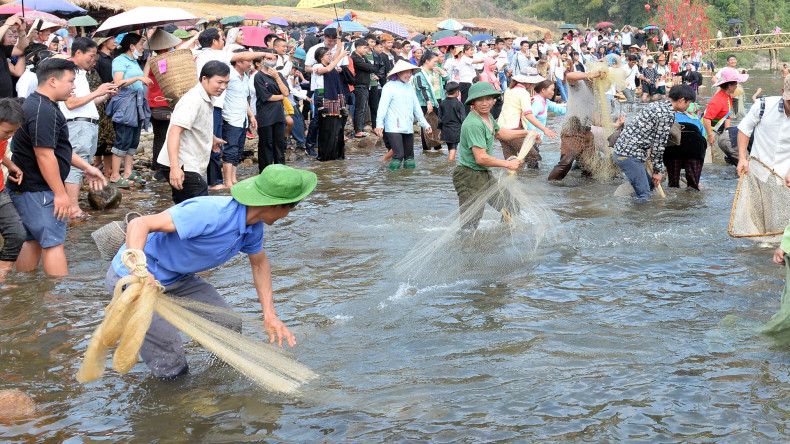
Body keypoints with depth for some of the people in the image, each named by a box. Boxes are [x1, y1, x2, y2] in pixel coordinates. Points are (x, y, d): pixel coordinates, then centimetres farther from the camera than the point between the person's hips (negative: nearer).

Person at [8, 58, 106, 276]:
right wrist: (60, 193, -21)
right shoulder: (43, 111, -21)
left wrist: (86, 167, 20)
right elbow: (44, 155, -25)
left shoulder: (37, 104, 15)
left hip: (28, 188, 11)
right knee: (53, 243, -7)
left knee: (33, 240, 16)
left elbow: (57, 147, 22)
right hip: (37, 191, -11)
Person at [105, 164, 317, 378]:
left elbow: (259, 264, 14)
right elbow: (140, 224, -38)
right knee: (170, 368, -11)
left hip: (178, 278, 8)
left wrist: (270, 315, 5)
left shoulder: (254, 226, -6)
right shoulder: (210, 213, -35)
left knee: (230, 327, 2)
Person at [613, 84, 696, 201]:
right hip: (630, 155, -10)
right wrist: (657, 171, -5)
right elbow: (659, 144, -13)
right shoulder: (668, 115, -15)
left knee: (650, 185, 19)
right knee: (644, 194, -10)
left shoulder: (657, 104, 15)